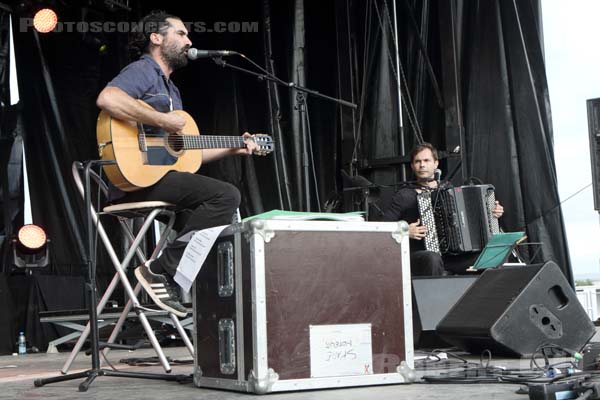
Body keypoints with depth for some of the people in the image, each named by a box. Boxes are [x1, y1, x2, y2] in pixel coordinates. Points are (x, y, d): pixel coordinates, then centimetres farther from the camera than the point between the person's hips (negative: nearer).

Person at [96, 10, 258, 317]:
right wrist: (162, 121, -22)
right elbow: (107, 99, -27)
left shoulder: (171, 89, 27)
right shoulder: (142, 71, -3)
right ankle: (161, 270, -19)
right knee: (227, 195, -21)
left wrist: (232, 148, 24)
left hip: (161, 176, 10)